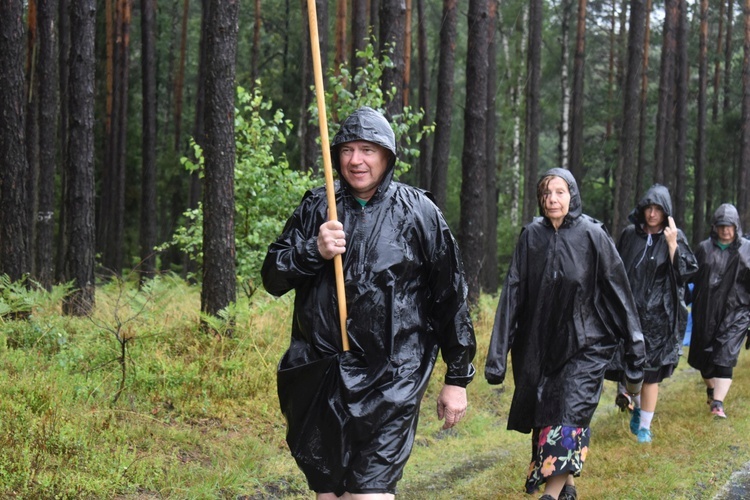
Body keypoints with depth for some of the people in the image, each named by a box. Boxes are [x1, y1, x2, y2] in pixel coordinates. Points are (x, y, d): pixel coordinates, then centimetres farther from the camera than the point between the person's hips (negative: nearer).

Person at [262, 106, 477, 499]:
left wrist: (457, 378, 5)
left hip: (389, 381, -4)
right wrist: (313, 250, -12)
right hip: (322, 377, 4)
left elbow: (450, 296, 5)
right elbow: (272, 279, 8)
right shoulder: (316, 208, 10)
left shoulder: (418, 212, 1)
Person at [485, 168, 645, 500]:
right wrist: (498, 353, -3)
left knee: (569, 413, -12)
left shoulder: (592, 235, -7)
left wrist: (633, 343, -2)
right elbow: (513, 293, 0)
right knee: (545, 411, 8)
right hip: (540, 342, 4)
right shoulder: (531, 236, 1)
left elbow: (617, 289, -2)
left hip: (583, 342, -3)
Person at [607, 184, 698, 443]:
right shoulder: (629, 234, 4)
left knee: (651, 372, 0)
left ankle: (645, 426, 10)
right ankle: (636, 406, 34)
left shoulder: (675, 237, -3)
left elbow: (685, 272, -11)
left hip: (657, 315, -2)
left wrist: (672, 244, -20)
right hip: (629, 312, 2)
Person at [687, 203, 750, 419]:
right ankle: (711, 389, 40)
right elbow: (691, 275, 9)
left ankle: (717, 403, -14)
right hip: (706, 311, 3)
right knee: (704, 353, 13)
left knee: (725, 356, -11)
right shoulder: (704, 248, 6)